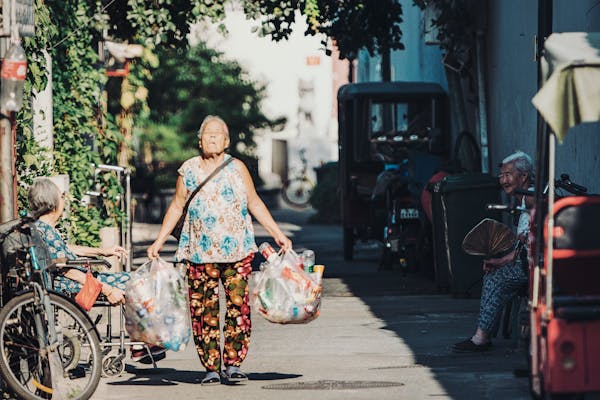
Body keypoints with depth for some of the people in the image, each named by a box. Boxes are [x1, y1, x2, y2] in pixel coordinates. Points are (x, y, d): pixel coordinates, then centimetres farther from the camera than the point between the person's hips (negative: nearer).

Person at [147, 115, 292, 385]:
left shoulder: (237, 169, 7)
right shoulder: (188, 170, 8)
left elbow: (255, 204, 11)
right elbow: (176, 208, 14)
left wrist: (278, 234, 6)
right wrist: (159, 242, 12)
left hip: (237, 251, 0)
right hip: (200, 253, 0)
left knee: (238, 307, -7)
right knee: (204, 311, -3)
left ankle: (232, 364, -3)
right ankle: (211, 367, 2)